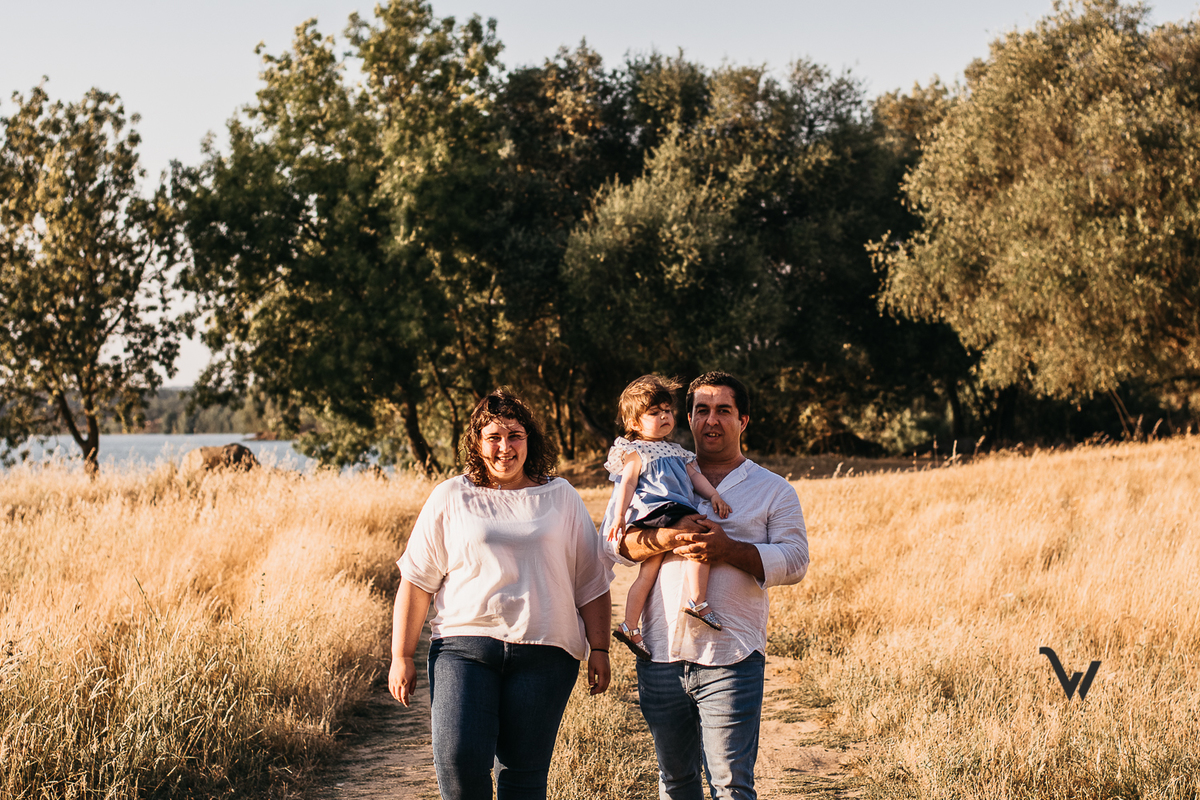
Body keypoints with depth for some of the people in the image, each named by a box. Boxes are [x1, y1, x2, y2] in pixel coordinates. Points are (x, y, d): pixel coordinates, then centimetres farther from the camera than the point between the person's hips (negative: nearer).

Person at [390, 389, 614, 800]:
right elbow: (416, 581, 9)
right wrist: (401, 657, 4)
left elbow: (592, 581, 15)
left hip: (543, 652, 1)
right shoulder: (450, 498, 10)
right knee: (458, 757, -18)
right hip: (464, 643, -1)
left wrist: (599, 650, 9)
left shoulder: (561, 497, 13)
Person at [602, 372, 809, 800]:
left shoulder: (773, 490, 11)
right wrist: (664, 539, -15)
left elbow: (794, 560, -1)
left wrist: (730, 550, -16)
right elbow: (612, 540, 4)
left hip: (731, 657, -3)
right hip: (661, 653, 3)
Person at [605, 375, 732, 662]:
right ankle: (697, 600, -30)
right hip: (654, 509, -9)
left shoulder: (676, 452, 28)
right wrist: (619, 515, -13)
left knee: (649, 570, 6)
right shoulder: (636, 452, 4)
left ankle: (630, 626, 7)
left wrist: (713, 495, 6)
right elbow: (627, 482, -4)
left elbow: (694, 475, 22)